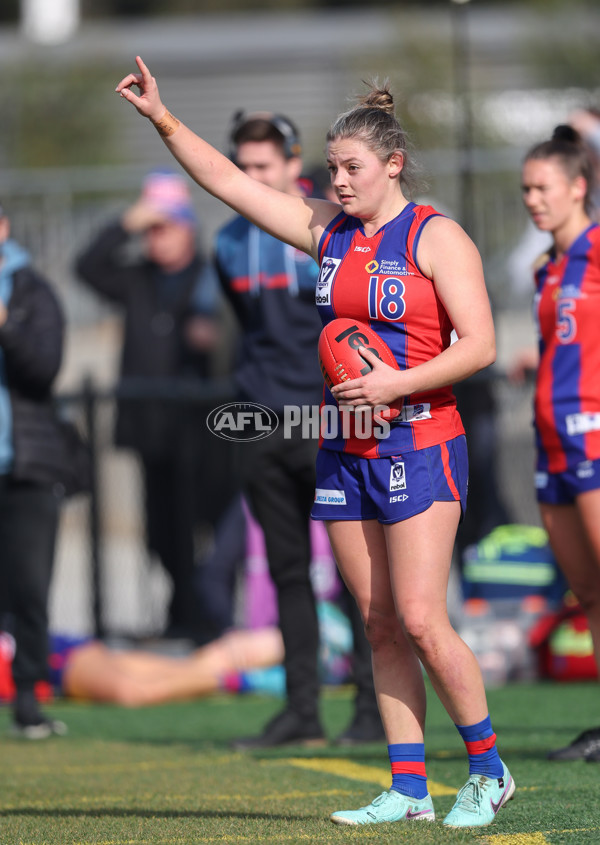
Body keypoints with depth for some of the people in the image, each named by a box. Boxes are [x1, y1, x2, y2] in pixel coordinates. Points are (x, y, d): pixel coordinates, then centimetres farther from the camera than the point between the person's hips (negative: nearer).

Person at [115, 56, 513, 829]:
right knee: (380, 626, 4)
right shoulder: (329, 231, 10)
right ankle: (408, 789, 6)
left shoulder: (436, 238, -7)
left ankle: (488, 771, 3)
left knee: (419, 621, -12)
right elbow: (229, 183, 11)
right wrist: (162, 119, 2)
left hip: (418, 448, -6)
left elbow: (479, 345, -12)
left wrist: (398, 383, -22)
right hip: (345, 453, 6)